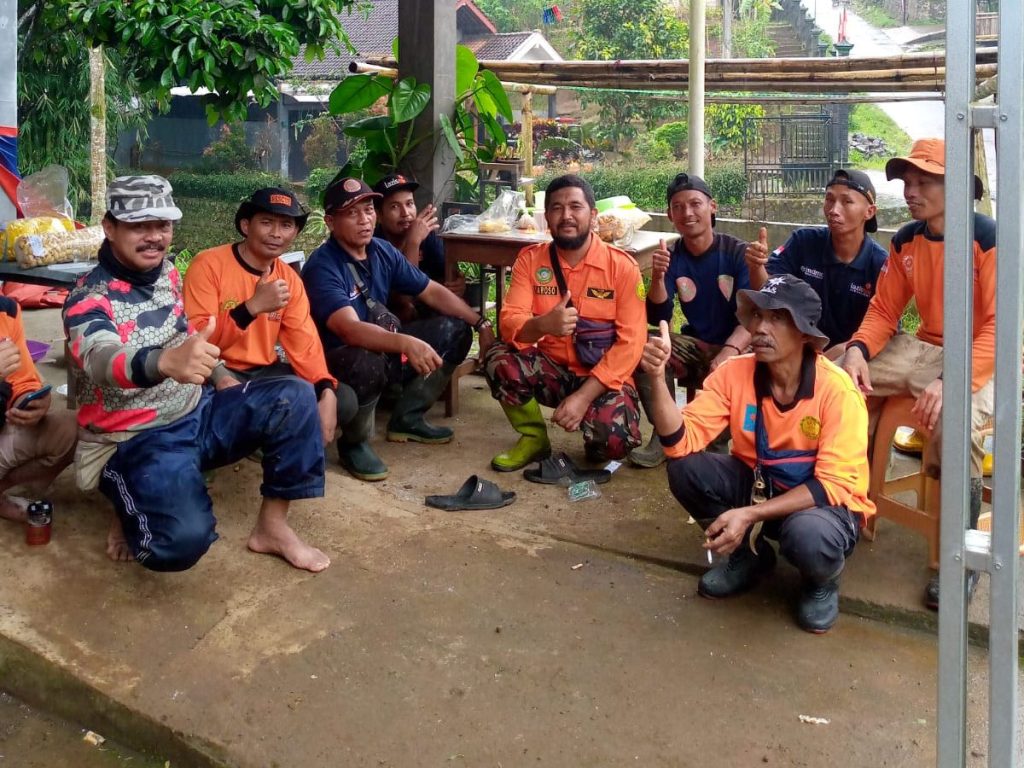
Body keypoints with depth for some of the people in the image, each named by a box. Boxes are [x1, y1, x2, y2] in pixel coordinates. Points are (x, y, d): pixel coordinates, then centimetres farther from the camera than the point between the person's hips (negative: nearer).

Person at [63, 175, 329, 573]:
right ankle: (132, 511, 5)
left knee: (294, 397, -10)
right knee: (182, 539, -33)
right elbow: (103, 360, -40)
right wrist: (165, 362, -61)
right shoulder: (89, 300, -18)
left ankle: (272, 525, -2)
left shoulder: (168, 274, 5)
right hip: (134, 440, -7)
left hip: (197, 413, 7)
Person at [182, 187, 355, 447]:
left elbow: (304, 343, -2)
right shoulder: (208, 264, -14)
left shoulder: (289, 278, 5)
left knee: (343, 400, -10)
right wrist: (253, 306, -32)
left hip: (265, 372, 6)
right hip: (219, 374, -6)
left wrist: (326, 393, -19)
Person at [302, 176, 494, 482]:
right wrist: (406, 343, -53)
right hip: (339, 360, -8)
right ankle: (354, 443, -11)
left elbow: (433, 292, 8)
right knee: (368, 362, -41)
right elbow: (350, 329, -38)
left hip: (384, 344, 8)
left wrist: (481, 323, -1)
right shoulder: (322, 267, -24)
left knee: (455, 330, 2)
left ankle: (407, 418, 12)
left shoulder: (383, 251, 0)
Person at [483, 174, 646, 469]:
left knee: (614, 439, -31)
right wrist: (542, 325, -37)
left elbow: (630, 342, -16)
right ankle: (534, 438, 0)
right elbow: (509, 323, -12)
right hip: (551, 369, 3)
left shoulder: (622, 265, -10)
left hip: (602, 377, -3)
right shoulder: (530, 259, -2)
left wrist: (583, 396, -25)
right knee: (498, 359, -26)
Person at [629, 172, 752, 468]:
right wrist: (658, 276, -27)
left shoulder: (738, 253, -11)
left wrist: (728, 352, -38)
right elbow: (658, 319, -8)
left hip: (736, 346, -3)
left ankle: (719, 442, -5)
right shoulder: (672, 257, -2)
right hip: (695, 345, 3)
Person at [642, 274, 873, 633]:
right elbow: (681, 443, -18)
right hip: (760, 485, 4)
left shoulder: (837, 390, -23)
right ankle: (749, 553, 6)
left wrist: (750, 514, -33)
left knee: (808, 535, -39)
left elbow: (833, 485, -24)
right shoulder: (734, 373, -13)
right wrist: (658, 378, -34)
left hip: (826, 501, -4)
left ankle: (822, 581, 2)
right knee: (685, 468, -20)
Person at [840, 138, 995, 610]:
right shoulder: (905, 241, 5)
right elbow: (884, 310, 6)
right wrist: (857, 350, -16)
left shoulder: (989, 238, -15)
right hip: (926, 349, 7)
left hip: (981, 358, -6)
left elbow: (999, 326, -20)